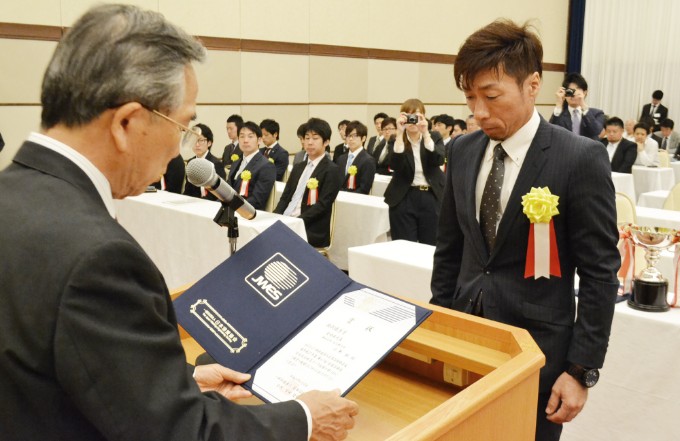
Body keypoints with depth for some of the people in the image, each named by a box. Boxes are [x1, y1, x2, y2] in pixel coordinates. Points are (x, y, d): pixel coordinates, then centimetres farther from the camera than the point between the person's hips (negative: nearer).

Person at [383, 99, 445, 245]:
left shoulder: (435, 137, 6)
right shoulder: (395, 140, 3)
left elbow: (438, 160, -13)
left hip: (431, 198, 1)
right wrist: (400, 133, -21)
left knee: (431, 246, 4)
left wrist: (425, 133, -21)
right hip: (404, 199, -1)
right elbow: (395, 165, -16)